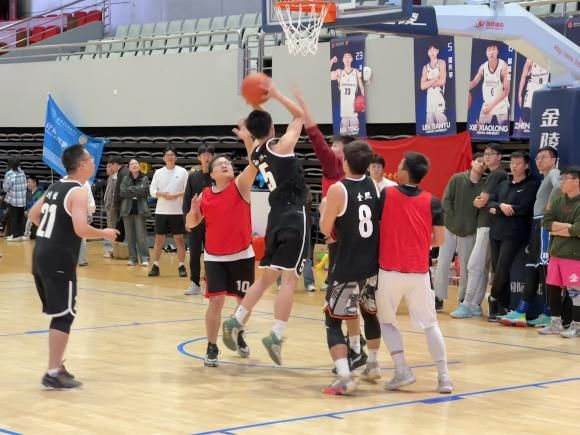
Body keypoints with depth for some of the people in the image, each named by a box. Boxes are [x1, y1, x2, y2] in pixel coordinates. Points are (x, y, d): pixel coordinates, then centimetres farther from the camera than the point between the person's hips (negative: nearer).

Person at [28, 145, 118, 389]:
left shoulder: (55, 187, 14)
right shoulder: (78, 192, -13)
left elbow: (33, 215, 23)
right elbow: (82, 230, -24)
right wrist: (104, 234, -7)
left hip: (41, 254, 9)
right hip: (59, 259, -9)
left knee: (58, 313, 19)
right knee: (64, 315, -5)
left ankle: (56, 365, 25)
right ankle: (53, 374, -6)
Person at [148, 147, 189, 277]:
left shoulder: (182, 172, 0)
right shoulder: (158, 172, 6)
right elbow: (152, 191, 5)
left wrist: (177, 195, -17)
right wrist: (161, 194, -13)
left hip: (177, 211, -2)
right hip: (161, 211, 2)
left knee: (179, 238, 2)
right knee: (159, 239, 4)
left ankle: (181, 266, 7)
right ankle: (155, 266, 9)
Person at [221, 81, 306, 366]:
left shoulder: (255, 154, 10)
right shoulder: (280, 146, -9)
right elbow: (299, 115, 1)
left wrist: (257, 108, 22)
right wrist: (275, 95, 5)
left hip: (276, 217, 7)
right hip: (293, 216, -7)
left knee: (267, 277, 18)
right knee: (289, 279, -8)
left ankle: (235, 321, 12)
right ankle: (276, 336, -14)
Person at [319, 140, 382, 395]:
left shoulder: (338, 190, -15)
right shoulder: (375, 186, 2)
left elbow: (326, 229, -8)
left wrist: (325, 207, 8)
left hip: (347, 268, -6)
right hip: (373, 265, 6)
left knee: (332, 321, 0)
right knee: (370, 313, 27)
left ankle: (344, 377, -15)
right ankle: (373, 364, 40)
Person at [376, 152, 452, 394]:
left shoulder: (385, 195, -5)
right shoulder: (432, 202, 0)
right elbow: (439, 241, 2)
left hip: (389, 271, -1)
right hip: (419, 273, 1)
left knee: (386, 321, 17)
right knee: (429, 324, 11)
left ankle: (402, 370, 5)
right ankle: (444, 377, 4)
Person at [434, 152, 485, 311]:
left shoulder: (484, 186, 0)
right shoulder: (457, 179, -1)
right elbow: (446, 200, -2)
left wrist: (475, 224, -10)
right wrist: (452, 219, -9)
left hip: (470, 232, 0)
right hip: (450, 228, 0)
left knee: (466, 267, 6)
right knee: (443, 264, -1)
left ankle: (464, 300, 15)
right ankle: (438, 298, 5)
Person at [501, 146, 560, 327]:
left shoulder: (554, 173, -4)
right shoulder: (545, 178, 25)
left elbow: (559, 187, -27)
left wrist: (550, 206, -17)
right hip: (537, 225, 10)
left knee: (545, 268, -12)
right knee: (531, 267, 7)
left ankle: (549, 315, -12)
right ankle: (521, 311, 7)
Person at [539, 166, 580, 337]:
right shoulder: (558, 201, 11)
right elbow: (546, 222, 1)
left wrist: (557, 230, -5)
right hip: (556, 252, 7)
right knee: (553, 288, 10)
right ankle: (556, 323, 21)